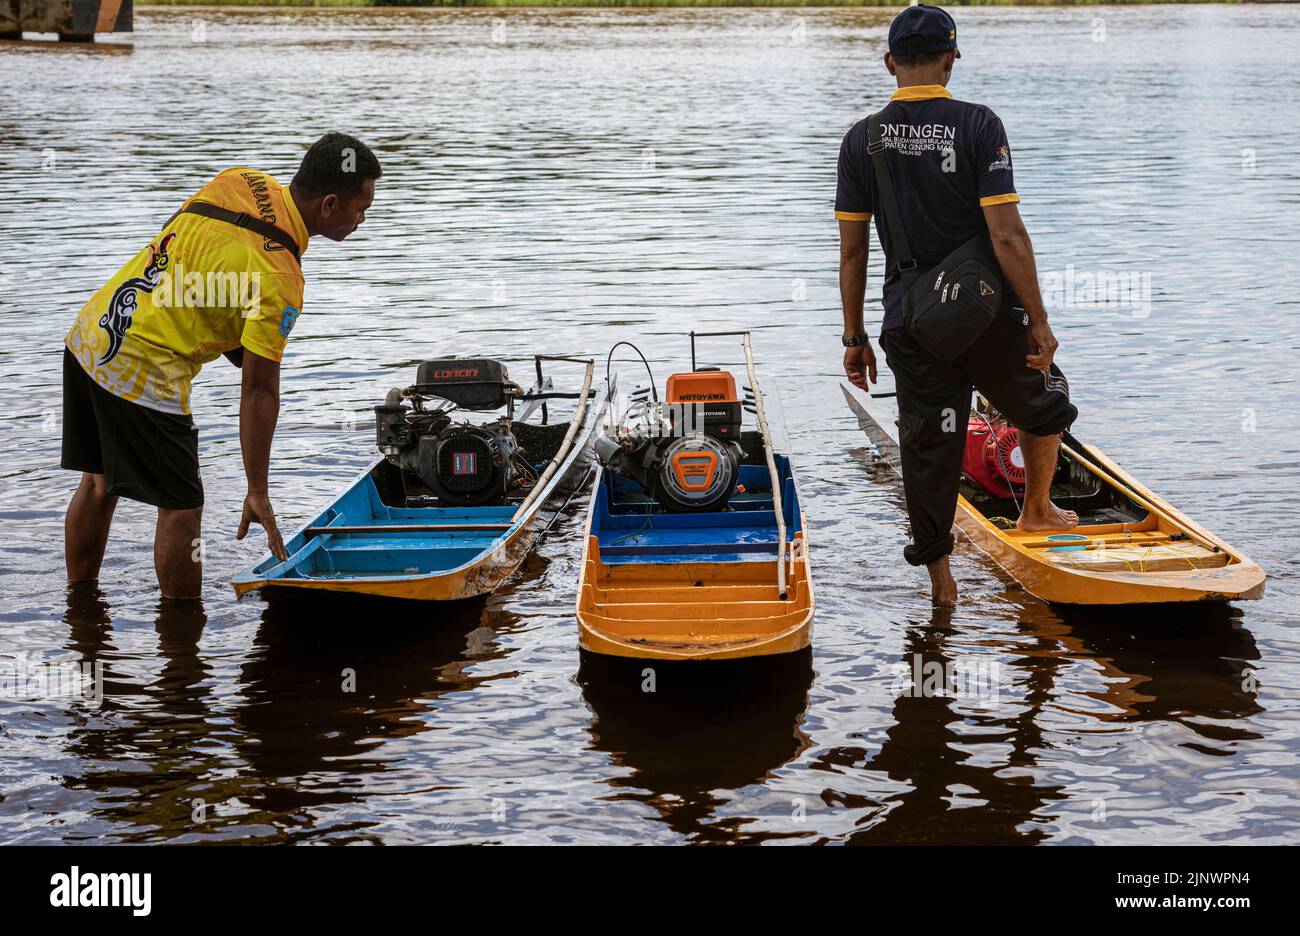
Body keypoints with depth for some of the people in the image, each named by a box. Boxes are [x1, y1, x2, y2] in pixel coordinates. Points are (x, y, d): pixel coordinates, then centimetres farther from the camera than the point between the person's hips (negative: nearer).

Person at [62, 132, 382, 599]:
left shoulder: (241, 180, 2)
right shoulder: (280, 279, -19)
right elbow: (259, 391, -18)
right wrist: (258, 493, -14)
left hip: (90, 331, 9)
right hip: (141, 370, -9)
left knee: (99, 482, 22)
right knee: (181, 508, 2)